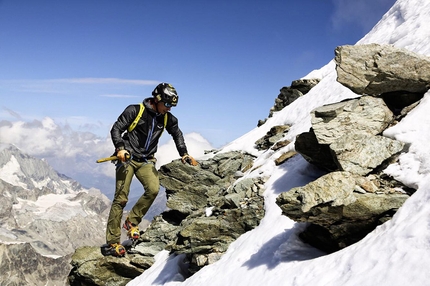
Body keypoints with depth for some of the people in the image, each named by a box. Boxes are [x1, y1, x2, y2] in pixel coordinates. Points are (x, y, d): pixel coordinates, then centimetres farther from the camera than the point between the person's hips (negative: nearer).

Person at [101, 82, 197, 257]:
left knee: (153, 189, -23)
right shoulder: (135, 111, -9)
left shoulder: (168, 119, 5)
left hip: (146, 161, 4)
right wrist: (120, 148, -22)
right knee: (121, 198, -8)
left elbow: (177, 134, 21)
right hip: (128, 158, -4)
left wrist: (184, 154, 10)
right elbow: (116, 129, -7)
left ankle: (132, 221, 0)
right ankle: (112, 243, 0)